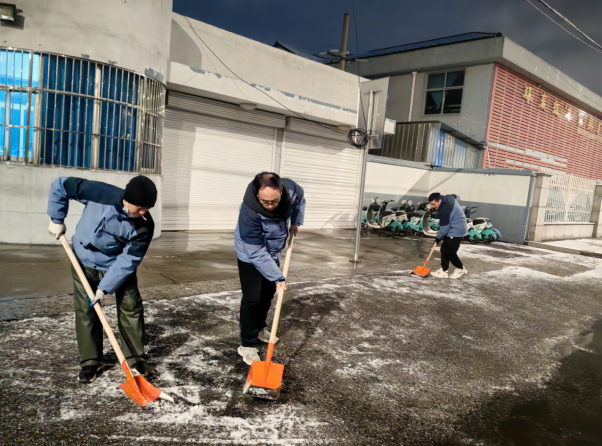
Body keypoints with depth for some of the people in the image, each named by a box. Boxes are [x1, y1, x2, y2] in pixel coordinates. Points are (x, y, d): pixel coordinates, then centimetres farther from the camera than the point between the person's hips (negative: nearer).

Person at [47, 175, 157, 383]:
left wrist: (105, 287, -24)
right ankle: (90, 360, 19)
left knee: (131, 307, -2)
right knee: (86, 310, 4)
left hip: (118, 264, 0)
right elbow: (61, 185, -16)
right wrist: (57, 220, -10)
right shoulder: (100, 193, -31)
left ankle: (136, 357, 14)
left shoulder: (144, 226, -29)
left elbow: (128, 260, -23)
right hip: (85, 261, 0)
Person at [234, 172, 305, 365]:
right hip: (250, 255, -6)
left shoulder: (290, 189, -26)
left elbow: (300, 198, 3)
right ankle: (247, 345, 5)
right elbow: (257, 254, -33)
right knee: (252, 298, -9)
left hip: (273, 253, 6)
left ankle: (260, 329, 39)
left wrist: (296, 222, -1)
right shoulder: (249, 212, -40)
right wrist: (277, 277, -32)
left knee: (268, 294, 18)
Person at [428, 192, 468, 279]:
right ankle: (443, 271, 15)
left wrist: (438, 238, -5)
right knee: (444, 250, 11)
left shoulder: (444, 211, -28)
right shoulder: (448, 198, 0)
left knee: (450, 252, -5)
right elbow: (456, 196, 26)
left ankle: (461, 269, 16)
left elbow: (444, 228, -21)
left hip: (456, 232, -11)